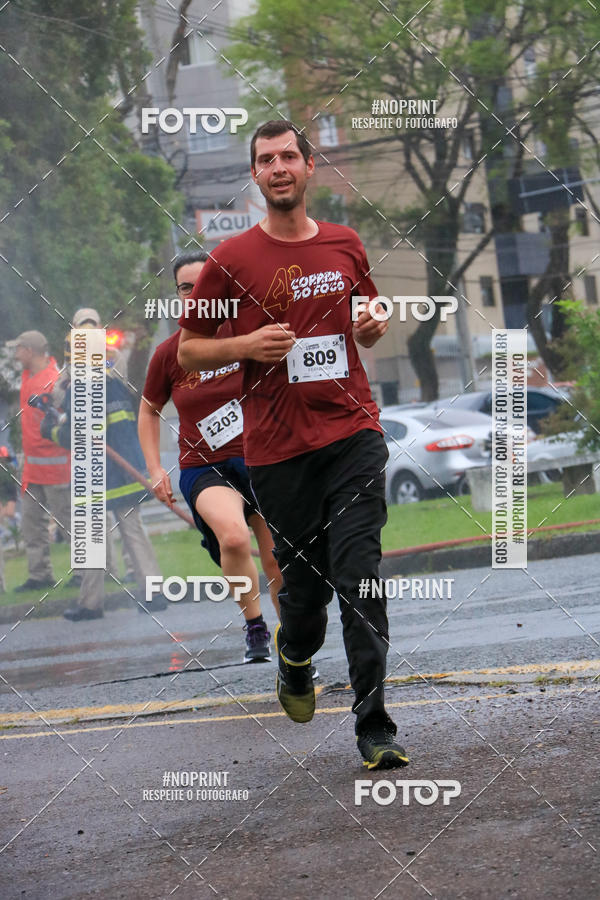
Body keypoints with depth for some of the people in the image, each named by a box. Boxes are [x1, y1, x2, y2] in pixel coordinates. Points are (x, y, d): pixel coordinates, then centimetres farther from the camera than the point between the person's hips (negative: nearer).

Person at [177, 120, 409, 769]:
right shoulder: (231, 260, 0)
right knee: (305, 580, 8)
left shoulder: (345, 246, 9)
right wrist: (246, 346, -13)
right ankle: (294, 666, 42)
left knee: (359, 578, -9)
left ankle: (373, 727, -8)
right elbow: (188, 351, 5)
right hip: (278, 448, -1)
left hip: (353, 433, 1)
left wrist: (374, 327, 3)